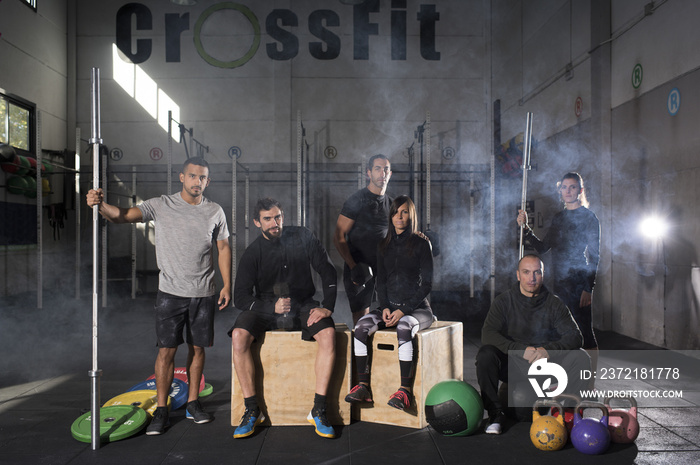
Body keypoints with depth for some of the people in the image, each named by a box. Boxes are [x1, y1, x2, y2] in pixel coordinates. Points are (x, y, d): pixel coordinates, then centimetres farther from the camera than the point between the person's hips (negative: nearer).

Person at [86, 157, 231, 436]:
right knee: (166, 350, -2)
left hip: (204, 294, 2)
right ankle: (161, 411, 10)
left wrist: (227, 285, 5)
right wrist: (100, 205, -33)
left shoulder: (215, 212, 4)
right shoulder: (161, 206, -2)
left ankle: (192, 403, 24)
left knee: (197, 348, 9)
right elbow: (123, 216, -12)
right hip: (170, 292, -2)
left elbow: (223, 248, 10)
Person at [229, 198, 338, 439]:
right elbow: (240, 297, -7)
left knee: (328, 333, -29)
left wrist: (327, 307, -11)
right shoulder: (253, 253, -5)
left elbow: (328, 271, 1)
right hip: (265, 308, 0)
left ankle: (318, 410, -20)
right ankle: (252, 410, -16)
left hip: (302, 305, 0)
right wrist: (273, 307, -23)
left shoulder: (302, 237, -2)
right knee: (238, 335, -29)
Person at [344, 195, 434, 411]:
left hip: (417, 307, -4)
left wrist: (403, 310, -17)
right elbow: (380, 281, 12)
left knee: (403, 328, -37)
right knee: (361, 327, -24)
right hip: (389, 306, 4)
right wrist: (385, 307, -7)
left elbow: (427, 284, -7)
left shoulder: (421, 243, -2)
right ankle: (363, 386, -18)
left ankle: (406, 391, -31)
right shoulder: (384, 245, 13)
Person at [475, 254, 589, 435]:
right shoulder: (503, 301, -1)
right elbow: (488, 334, -14)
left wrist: (549, 349, -26)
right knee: (485, 354, -29)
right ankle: (496, 413, -16)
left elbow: (575, 336, -6)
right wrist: (521, 350, -27)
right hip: (513, 366, -1)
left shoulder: (554, 303, 3)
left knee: (580, 357, -22)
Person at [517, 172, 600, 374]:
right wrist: (525, 228, 3)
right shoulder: (558, 218, 15)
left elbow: (594, 255, -8)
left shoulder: (588, 217, -4)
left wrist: (588, 287, -15)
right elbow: (542, 247, 15)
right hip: (559, 281, 7)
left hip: (578, 281, -7)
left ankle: (589, 386, 2)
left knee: (584, 331, -5)